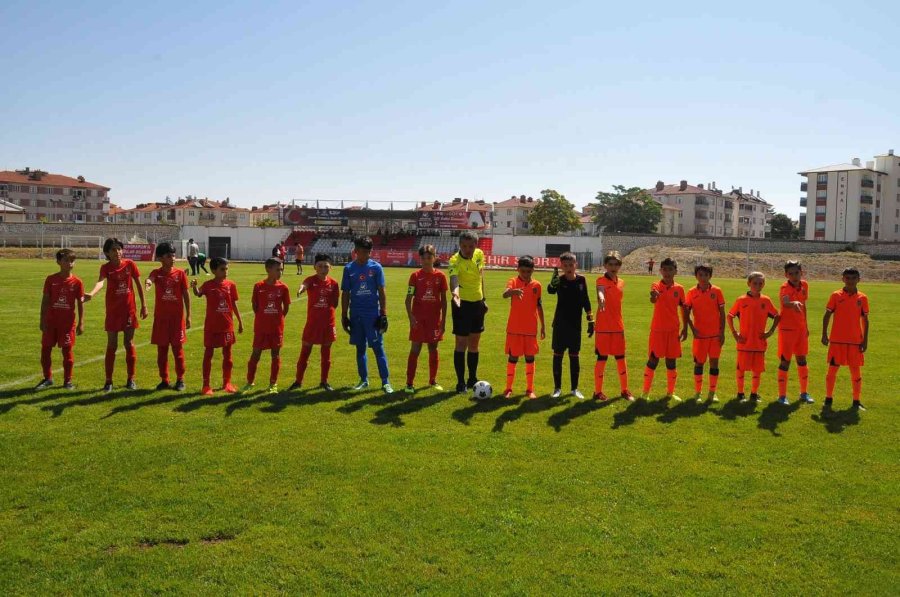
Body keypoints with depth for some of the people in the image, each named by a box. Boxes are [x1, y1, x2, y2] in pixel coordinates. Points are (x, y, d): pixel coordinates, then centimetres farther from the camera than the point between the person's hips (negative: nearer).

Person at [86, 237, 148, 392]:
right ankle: (108, 381, 12)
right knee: (111, 346, 3)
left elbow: (138, 284, 6)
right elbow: (101, 281, -28)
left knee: (129, 344, 6)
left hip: (129, 309, 1)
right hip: (113, 310, -1)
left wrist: (143, 305, 5)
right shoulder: (106, 267, -8)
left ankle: (131, 379, 16)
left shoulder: (129, 264, -2)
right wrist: (91, 293, -49)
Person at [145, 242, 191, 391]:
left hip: (177, 316, -1)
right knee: (161, 349, 6)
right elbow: (150, 278, -25)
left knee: (178, 349, 3)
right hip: (161, 317, 1)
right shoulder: (157, 273, -1)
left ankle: (180, 379, 13)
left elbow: (186, 294, 3)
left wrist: (188, 316, 1)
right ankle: (164, 380, 17)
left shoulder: (180, 273, -1)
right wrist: (148, 281, -51)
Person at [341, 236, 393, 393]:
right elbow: (345, 294, 7)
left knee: (378, 348, -1)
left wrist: (384, 315, -5)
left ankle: (385, 382, 5)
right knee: (360, 348, 11)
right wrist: (344, 316, 5)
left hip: (373, 314, -2)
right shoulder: (349, 268, 3)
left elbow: (381, 292, 0)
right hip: (356, 315, 2)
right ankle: (363, 380, 22)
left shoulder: (376, 267, -1)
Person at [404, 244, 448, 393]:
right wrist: (411, 317, -15)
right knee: (415, 350, -2)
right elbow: (409, 298, -3)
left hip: (434, 318, 2)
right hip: (418, 319, -2)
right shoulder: (415, 276, -2)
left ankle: (433, 380, 22)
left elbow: (443, 299, 5)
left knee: (433, 349, 10)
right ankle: (409, 383, 2)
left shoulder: (440, 276, 2)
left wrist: (443, 319, 2)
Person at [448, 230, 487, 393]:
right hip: (462, 304, -6)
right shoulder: (455, 261, -22)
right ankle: (461, 382, 8)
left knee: (474, 343, 15)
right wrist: (455, 293, -62)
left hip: (477, 303, 6)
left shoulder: (479, 254, -1)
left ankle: (472, 379, 27)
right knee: (461, 343, -3)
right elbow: (454, 279, -41)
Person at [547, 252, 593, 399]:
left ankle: (575, 388, 18)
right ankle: (557, 388, 15)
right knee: (558, 355, 4)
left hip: (575, 325, 2)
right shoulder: (559, 280, -9)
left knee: (574, 356, 8)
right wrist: (555, 276, -51)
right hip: (560, 325, -2)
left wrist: (591, 320, 6)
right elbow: (551, 290, -32)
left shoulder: (581, 280, 0)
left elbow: (586, 301, 8)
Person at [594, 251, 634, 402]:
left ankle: (624, 390, 23)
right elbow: (600, 291, -34)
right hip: (603, 327, -6)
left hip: (618, 327, 6)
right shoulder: (601, 280, -10)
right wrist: (601, 298, -57)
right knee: (602, 358, 1)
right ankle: (598, 392, 11)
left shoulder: (621, 282, 10)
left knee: (621, 358, 11)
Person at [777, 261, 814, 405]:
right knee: (785, 361, -2)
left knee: (802, 359, 14)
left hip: (801, 327, 6)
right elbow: (784, 302, -41)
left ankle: (804, 393, 26)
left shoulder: (804, 285, 2)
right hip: (787, 328, -6)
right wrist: (793, 303, -64)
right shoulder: (785, 287, -19)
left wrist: (806, 325, 18)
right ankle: (782, 395, 6)